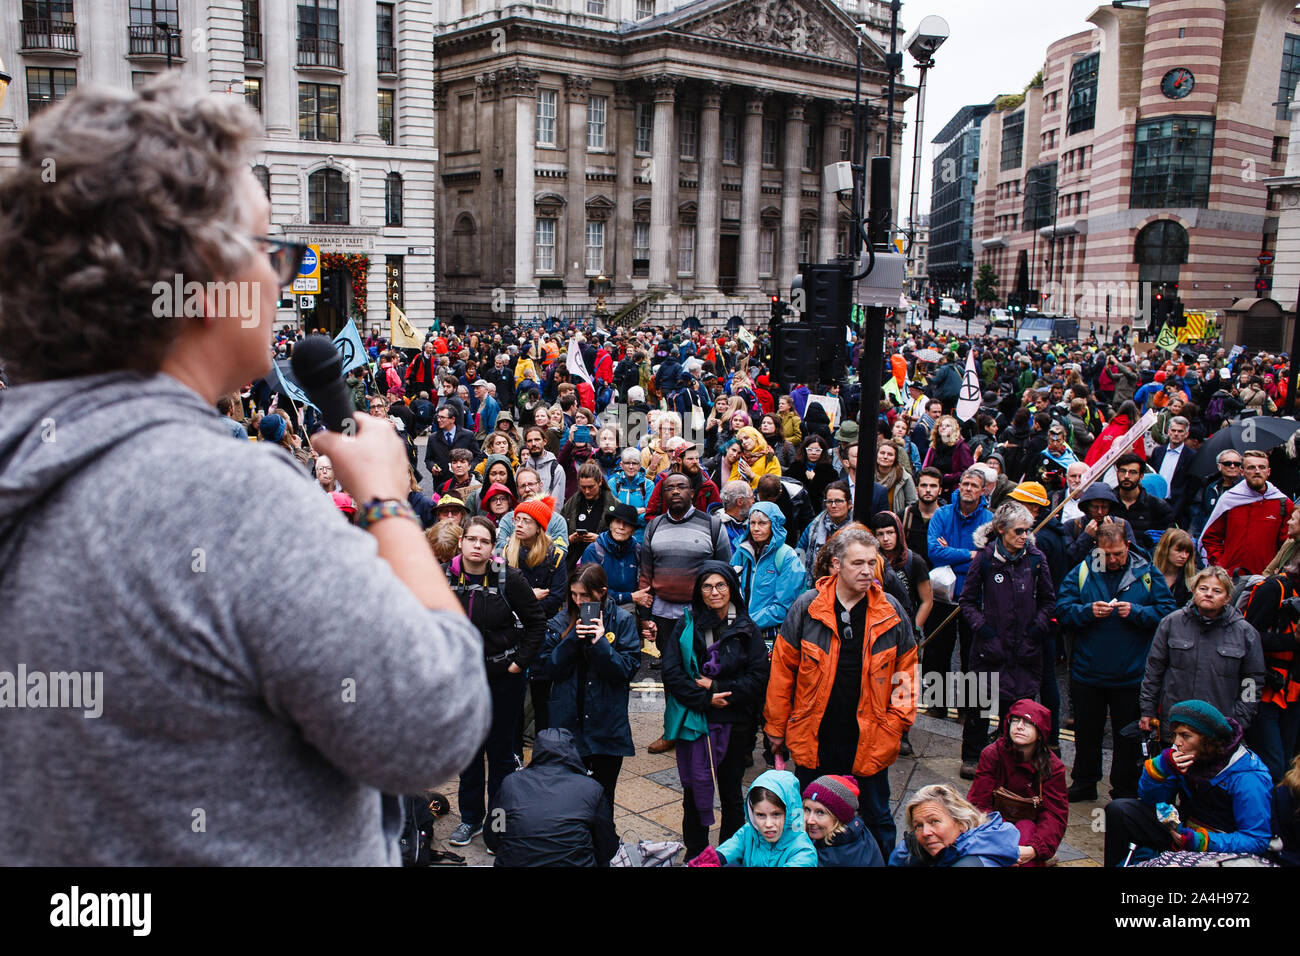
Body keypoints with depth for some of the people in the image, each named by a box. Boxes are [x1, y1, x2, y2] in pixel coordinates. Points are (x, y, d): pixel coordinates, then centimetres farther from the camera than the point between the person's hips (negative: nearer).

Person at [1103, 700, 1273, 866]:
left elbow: (1257, 840, -20)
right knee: (1119, 809, -8)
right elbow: (1149, 798, 1)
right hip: (1183, 829, 6)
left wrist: (1201, 841, -30)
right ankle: (1115, 863, 8)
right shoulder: (1185, 757, -4)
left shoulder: (1247, 777, -21)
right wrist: (1160, 766, -19)